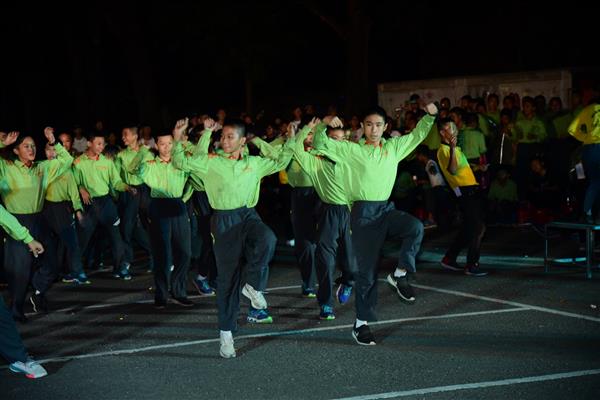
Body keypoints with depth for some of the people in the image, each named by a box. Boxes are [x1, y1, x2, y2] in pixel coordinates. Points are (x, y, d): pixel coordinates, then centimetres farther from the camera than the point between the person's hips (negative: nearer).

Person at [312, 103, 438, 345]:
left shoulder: (393, 147, 13)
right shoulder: (351, 150, 2)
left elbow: (417, 135, 22)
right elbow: (321, 145, 1)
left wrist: (429, 116, 9)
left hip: (386, 210, 4)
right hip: (363, 213, -3)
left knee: (415, 227, -29)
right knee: (367, 269, -4)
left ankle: (399, 274, -11)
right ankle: (361, 323, 7)